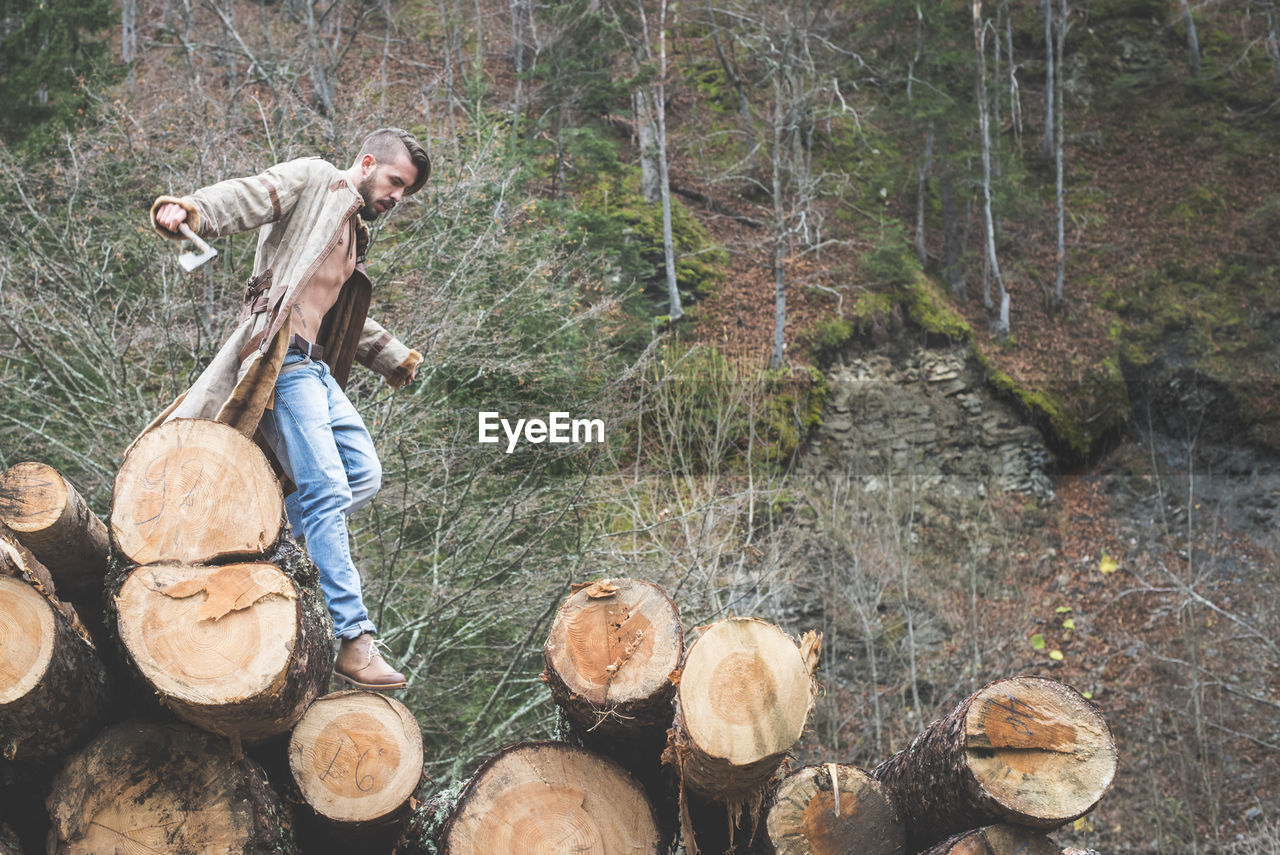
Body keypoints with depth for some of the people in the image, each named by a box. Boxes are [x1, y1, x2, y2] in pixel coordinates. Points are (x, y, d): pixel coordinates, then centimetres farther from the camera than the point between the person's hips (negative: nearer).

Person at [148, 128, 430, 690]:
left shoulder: (352, 230, 29)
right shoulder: (312, 181, 5)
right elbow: (245, 198, -14)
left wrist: (392, 356, 51)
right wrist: (188, 211, -34)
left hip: (316, 366, 10)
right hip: (281, 354, -10)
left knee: (364, 476, 4)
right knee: (327, 487, -16)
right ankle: (353, 639, -18)